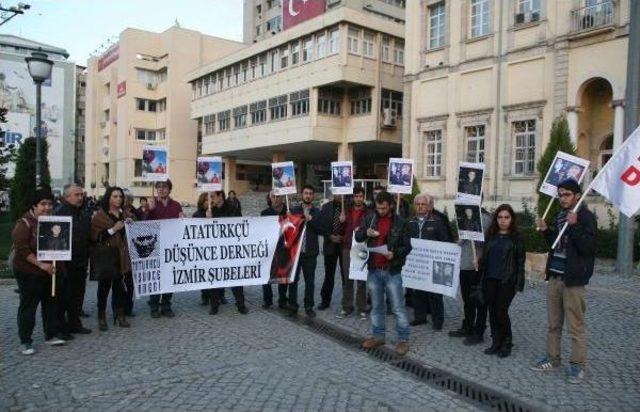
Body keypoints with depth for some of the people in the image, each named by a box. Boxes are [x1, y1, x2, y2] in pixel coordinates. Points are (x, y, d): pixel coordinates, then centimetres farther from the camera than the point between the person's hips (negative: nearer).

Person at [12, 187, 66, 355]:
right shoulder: (25, 223, -13)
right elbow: (22, 249, -18)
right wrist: (41, 264, -23)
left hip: (49, 271, 7)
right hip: (29, 272, -6)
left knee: (50, 303, 12)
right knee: (28, 306, 2)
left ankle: (51, 336, 25)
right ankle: (25, 342, 13)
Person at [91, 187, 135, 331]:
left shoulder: (124, 214, 15)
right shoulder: (100, 216, -4)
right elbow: (95, 236, -13)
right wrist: (113, 229, -19)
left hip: (121, 256, 5)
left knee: (119, 286, 5)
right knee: (104, 286, 1)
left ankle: (120, 314, 13)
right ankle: (101, 317, 11)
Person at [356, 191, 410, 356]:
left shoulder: (399, 222, -6)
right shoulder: (370, 218, 4)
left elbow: (407, 246, -1)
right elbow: (357, 236, 9)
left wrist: (395, 254, -19)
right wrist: (365, 233, -13)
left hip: (392, 271, -4)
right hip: (373, 270, 4)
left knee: (398, 307, 1)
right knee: (376, 306, 15)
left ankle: (403, 339, 11)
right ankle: (378, 336, 27)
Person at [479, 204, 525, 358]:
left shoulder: (516, 238, -2)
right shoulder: (490, 236, 10)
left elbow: (520, 262, -3)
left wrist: (519, 283, -9)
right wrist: (481, 276, 7)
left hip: (507, 281, -4)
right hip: (490, 280, 4)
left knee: (501, 311, -5)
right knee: (492, 311, 6)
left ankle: (507, 343, 15)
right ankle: (496, 342, 19)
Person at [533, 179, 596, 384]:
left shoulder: (586, 217, -8)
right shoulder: (560, 216, 15)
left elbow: (588, 247, -17)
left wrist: (574, 226, -25)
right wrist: (546, 231, 7)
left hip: (573, 279, -7)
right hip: (554, 276, 7)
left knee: (575, 326, 0)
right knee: (554, 323, 13)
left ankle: (577, 364, 11)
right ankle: (552, 358, 24)